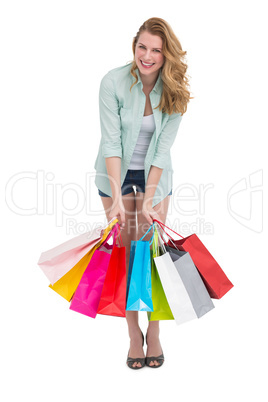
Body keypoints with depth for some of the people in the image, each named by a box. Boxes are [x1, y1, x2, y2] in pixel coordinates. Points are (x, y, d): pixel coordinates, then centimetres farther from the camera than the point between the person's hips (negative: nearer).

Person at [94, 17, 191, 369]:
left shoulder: (174, 91, -13)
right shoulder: (114, 82, -18)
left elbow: (162, 148, -15)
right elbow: (111, 142, -19)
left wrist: (148, 201, -20)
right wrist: (117, 198, -25)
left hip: (156, 175, 1)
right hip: (117, 173, -1)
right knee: (125, 252, 2)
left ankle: (154, 334, 16)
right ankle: (134, 335, 13)